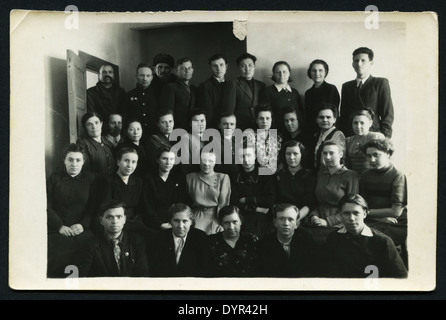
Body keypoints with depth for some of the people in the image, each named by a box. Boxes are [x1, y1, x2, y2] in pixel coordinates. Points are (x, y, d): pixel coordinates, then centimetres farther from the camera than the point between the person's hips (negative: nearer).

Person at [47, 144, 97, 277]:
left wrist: (83, 225, -8)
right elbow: (47, 206, 5)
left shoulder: (91, 179, 15)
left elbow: (94, 208, 9)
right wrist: (60, 226, -9)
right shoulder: (55, 178, 14)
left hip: (82, 230, 0)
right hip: (57, 230, 0)